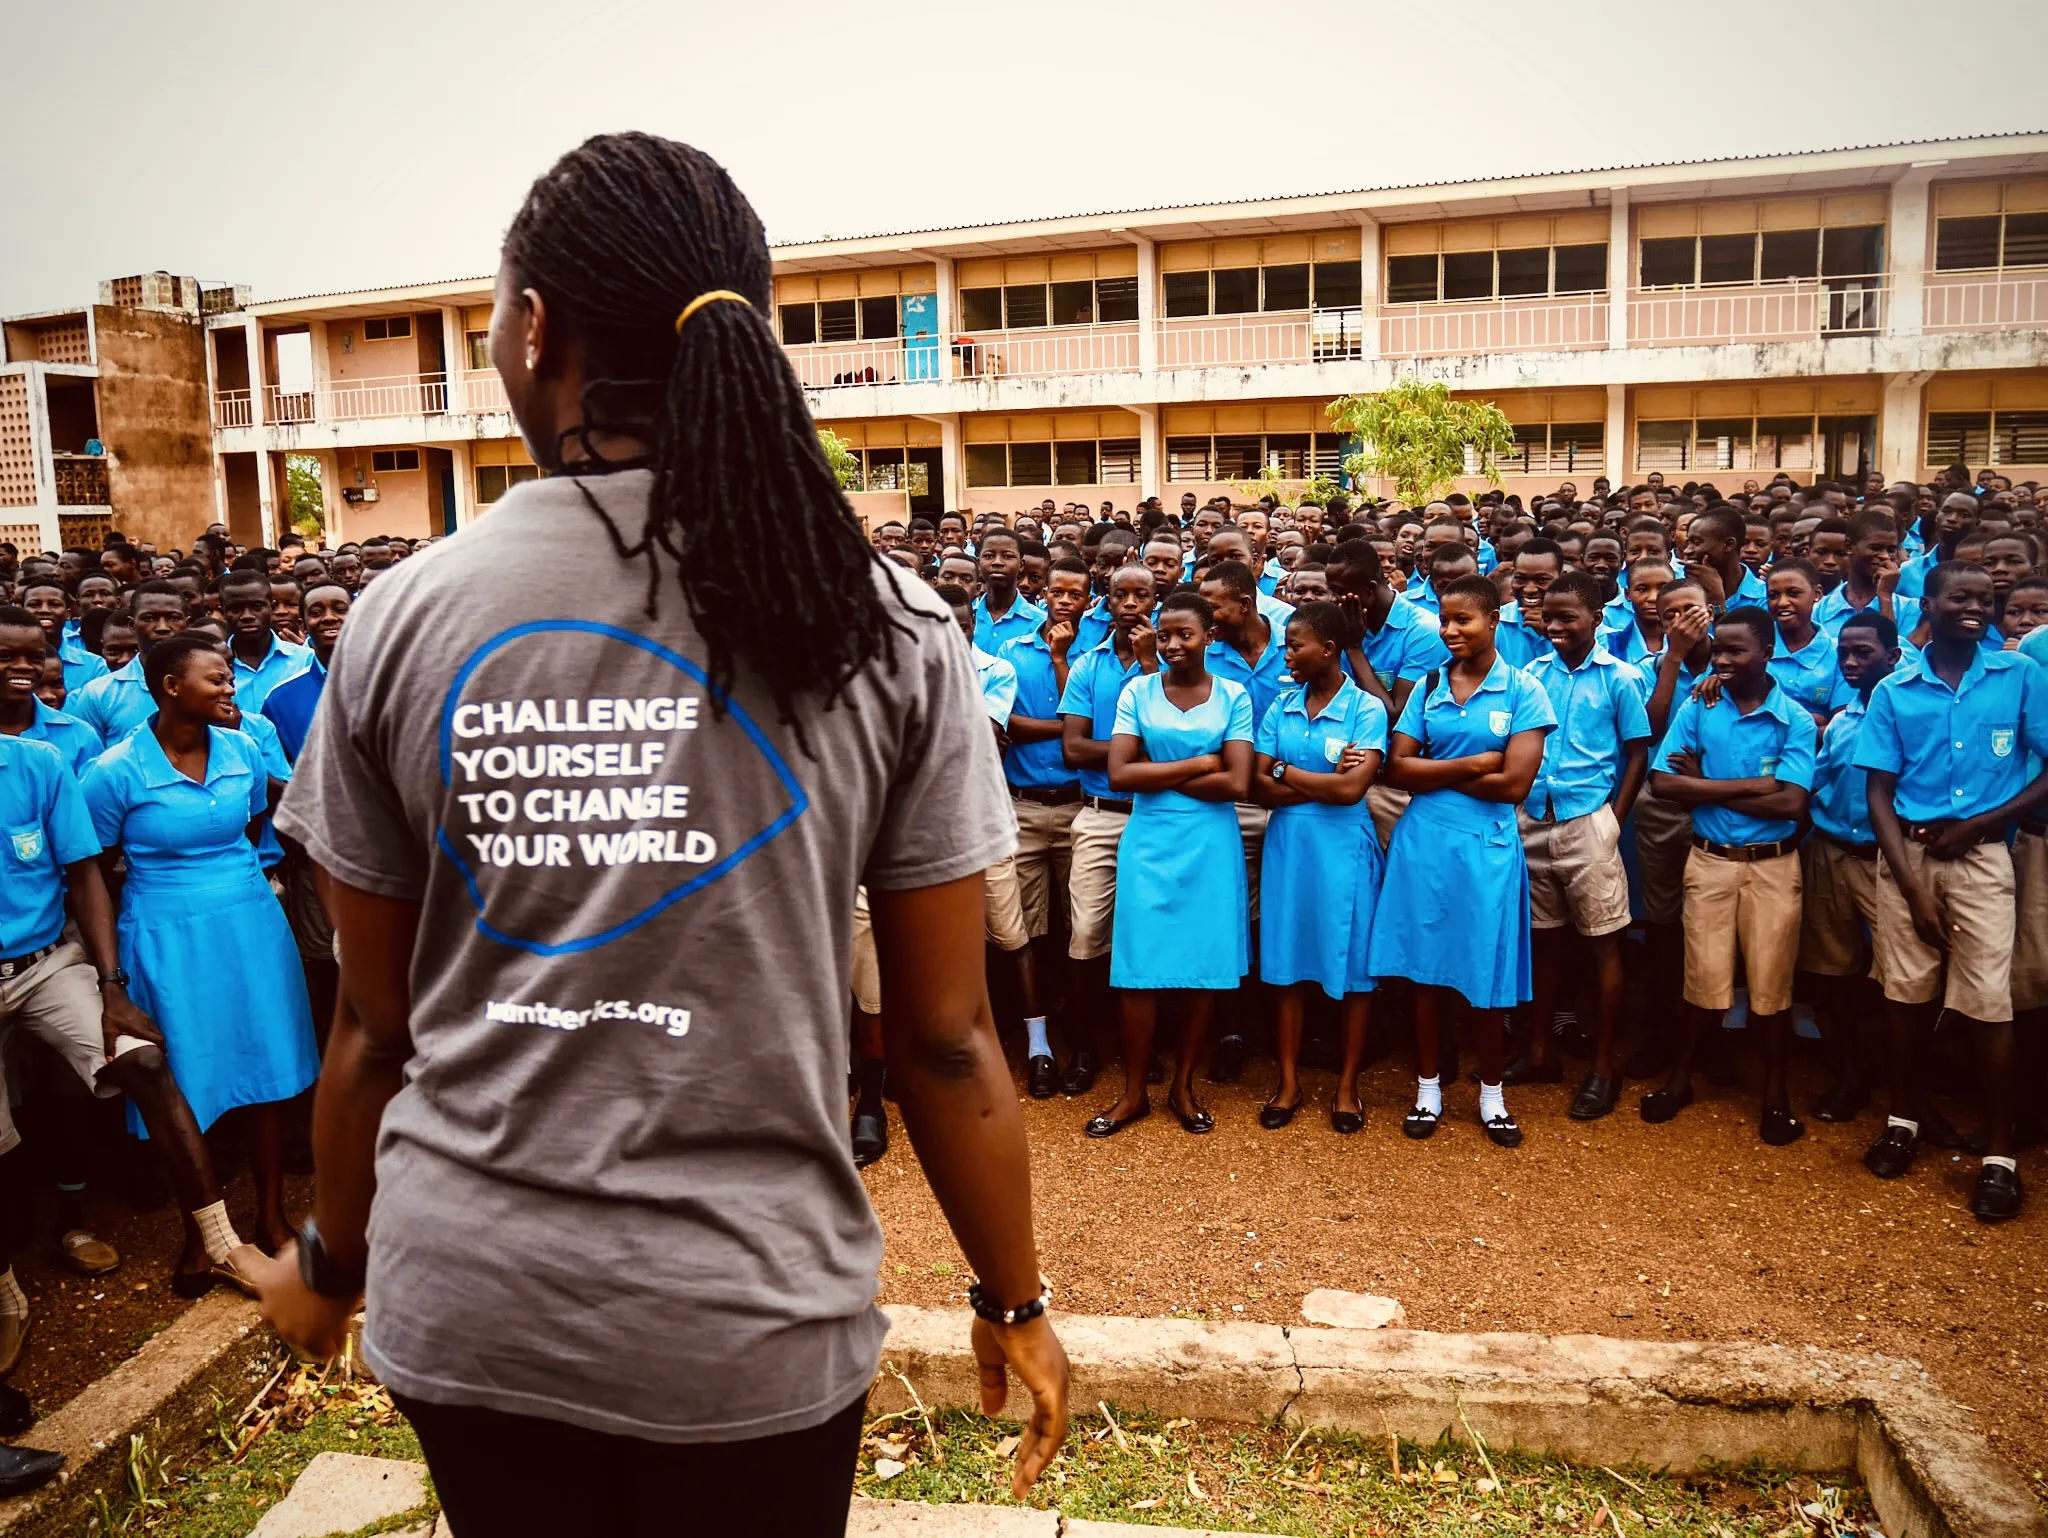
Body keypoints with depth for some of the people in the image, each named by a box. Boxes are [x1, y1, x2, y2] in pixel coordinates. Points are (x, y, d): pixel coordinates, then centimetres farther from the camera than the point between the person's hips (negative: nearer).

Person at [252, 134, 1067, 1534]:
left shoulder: (403, 618, -8)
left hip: (462, 1306, 2)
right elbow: (946, 1036, -8)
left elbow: (373, 1023, 0)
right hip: (751, 1322, -1)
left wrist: (333, 1259, 18)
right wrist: (1015, 1300, 6)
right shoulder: (885, 628, -12)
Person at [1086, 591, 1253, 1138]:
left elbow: (1237, 784, -8)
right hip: (1149, 841, 0)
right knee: (1140, 967, -1)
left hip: (1211, 845, 0)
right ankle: (1133, 1092, 13)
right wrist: (1199, 764, -9)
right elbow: (1120, 774, -8)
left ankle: (1183, 1085, 21)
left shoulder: (1233, 696, 3)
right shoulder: (1138, 692, 3)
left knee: (1206, 966, 4)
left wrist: (1158, 774, -8)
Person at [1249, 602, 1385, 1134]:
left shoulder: (1366, 708, -7)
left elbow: (1351, 789, -17)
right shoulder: (1281, 706, 5)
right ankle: (1289, 1081, 20)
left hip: (1343, 849, -3)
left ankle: (1347, 1085, 20)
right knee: (1289, 964, 9)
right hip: (1287, 845, 4)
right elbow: (1259, 786, -2)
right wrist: (1324, 782, -12)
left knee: (1352, 967, 5)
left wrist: (1287, 772, -7)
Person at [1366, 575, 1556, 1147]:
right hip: (1424, 841, 2)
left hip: (1487, 847, -2)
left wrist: (1436, 773, -6)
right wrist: (1471, 765, -12)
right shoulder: (1428, 686, 6)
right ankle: (1428, 1089, 23)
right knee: (1426, 969, 8)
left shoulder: (1522, 690, -3)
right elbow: (1397, 767, -2)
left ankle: (1491, 1095, 24)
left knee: (1485, 977, 6)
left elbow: (1515, 783, -12)